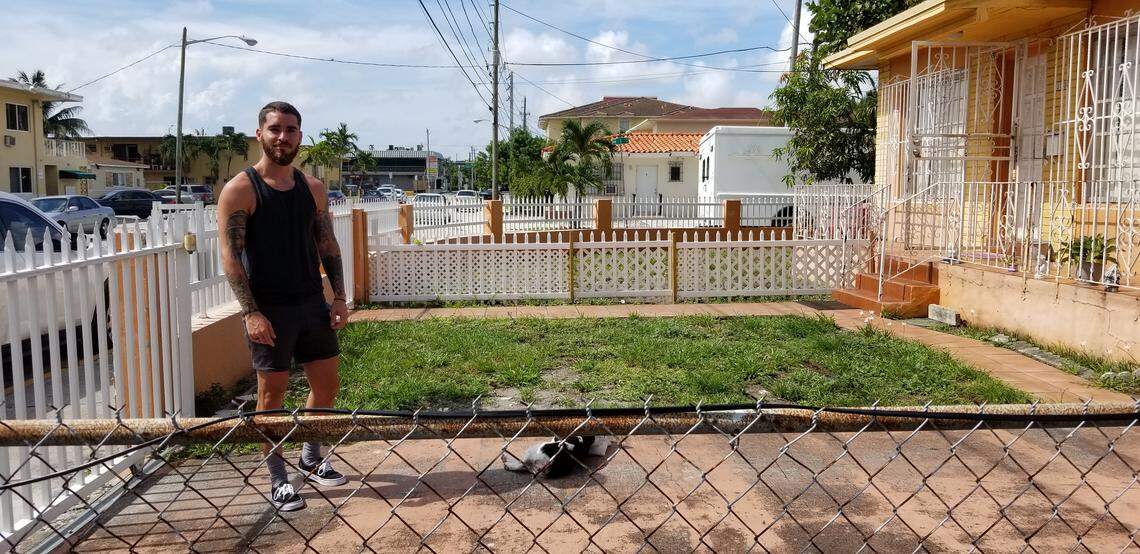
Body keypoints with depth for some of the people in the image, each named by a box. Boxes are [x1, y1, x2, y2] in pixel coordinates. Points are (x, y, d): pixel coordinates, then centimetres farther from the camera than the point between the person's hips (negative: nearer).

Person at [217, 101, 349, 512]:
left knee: (327, 385, 11)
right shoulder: (240, 190, -7)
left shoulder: (313, 188, 8)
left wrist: (339, 297, 3)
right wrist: (251, 312, -18)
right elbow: (231, 255, -11)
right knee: (272, 393, 3)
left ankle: (311, 461, 31)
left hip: (312, 304, 6)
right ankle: (278, 480, 17)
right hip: (269, 310, -5)